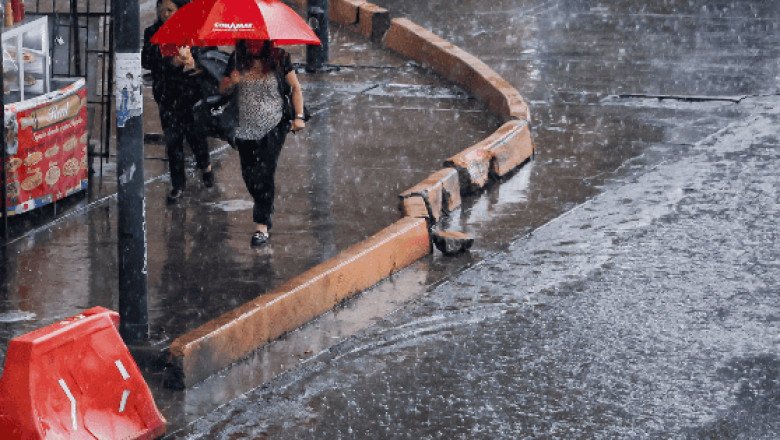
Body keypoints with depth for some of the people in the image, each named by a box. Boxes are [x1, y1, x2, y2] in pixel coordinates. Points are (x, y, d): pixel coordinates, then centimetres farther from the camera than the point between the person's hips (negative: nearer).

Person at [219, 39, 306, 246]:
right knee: (249, 174, 5)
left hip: (274, 127, -4)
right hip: (246, 128, 4)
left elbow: (295, 88, 2)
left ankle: (262, 225, -6)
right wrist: (232, 82, -15)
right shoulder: (237, 60, 4)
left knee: (265, 172, -10)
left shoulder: (279, 58, -3)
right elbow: (222, 89, 9)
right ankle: (264, 210, 31)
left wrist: (299, 116, -8)